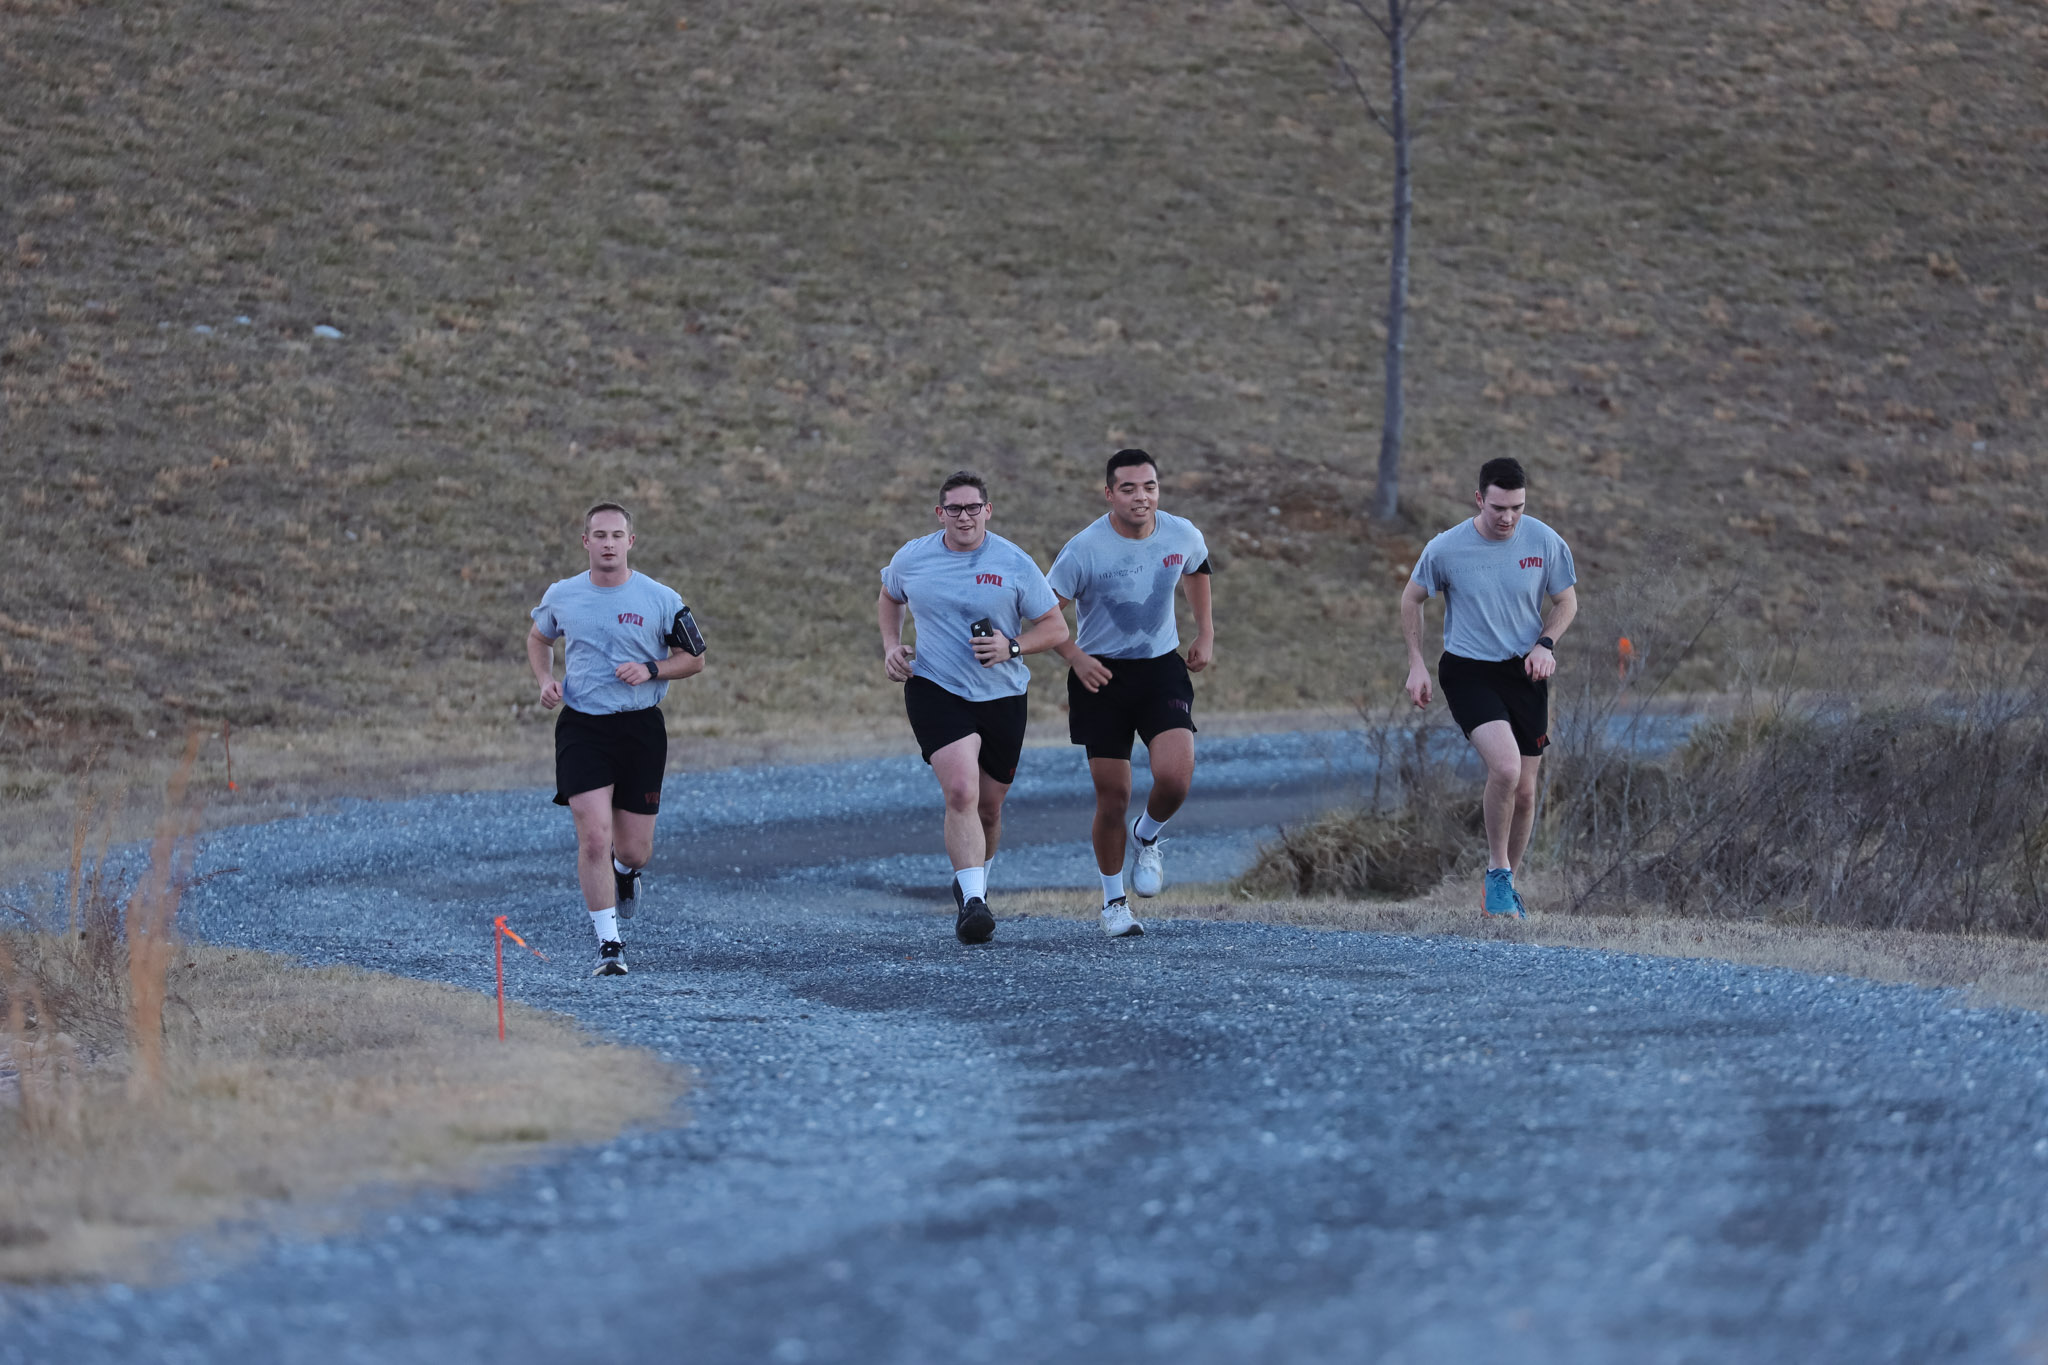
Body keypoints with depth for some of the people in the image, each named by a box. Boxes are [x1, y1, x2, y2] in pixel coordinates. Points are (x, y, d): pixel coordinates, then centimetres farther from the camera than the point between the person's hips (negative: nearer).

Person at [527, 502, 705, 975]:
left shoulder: (661, 599, -3)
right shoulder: (561, 596, 2)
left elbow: (694, 659, 6)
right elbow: (538, 639, 21)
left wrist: (651, 669, -13)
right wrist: (546, 679, 2)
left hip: (641, 727, 0)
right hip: (582, 727, 0)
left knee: (634, 850, 5)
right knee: (594, 837, -14)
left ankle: (624, 870, 45)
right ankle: (608, 944, -6)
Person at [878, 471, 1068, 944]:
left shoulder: (1014, 564, -6)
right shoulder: (912, 559, 0)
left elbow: (1056, 627, -1)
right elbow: (889, 597, 22)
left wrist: (1012, 647, -18)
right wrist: (891, 646, 6)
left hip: (1001, 696, 1)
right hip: (935, 690, -1)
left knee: (989, 806, 12)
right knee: (961, 793, -22)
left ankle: (974, 881, 41)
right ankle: (972, 902, -24)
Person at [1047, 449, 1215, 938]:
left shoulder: (1182, 535, -5)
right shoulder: (1084, 551, -16)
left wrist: (1205, 633, 15)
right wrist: (1074, 656, -19)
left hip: (1162, 669, 2)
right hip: (1102, 677, -2)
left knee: (1174, 777, -19)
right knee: (1113, 797, 0)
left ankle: (1147, 837, 16)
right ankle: (1113, 901, 21)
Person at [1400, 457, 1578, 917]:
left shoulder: (1546, 542, -7)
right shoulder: (1446, 548, -11)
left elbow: (1566, 602, 9)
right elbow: (1411, 599, 6)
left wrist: (1545, 643, -9)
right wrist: (1416, 664, 0)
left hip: (1525, 672, 3)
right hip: (1468, 671, -3)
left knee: (1524, 792, 6)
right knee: (1505, 767, -24)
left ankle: (1505, 884, 27)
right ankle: (1497, 874, -6)